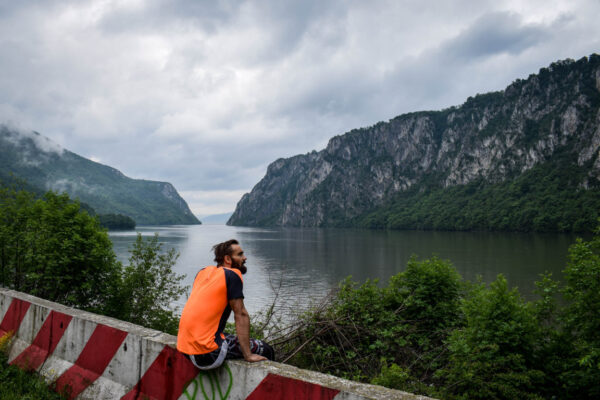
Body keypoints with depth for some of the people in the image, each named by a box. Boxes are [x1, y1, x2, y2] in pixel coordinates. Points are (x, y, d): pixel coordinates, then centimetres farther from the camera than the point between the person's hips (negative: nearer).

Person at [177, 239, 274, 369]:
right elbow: (241, 315, -11)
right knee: (266, 350, 0)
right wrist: (248, 356, -10)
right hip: (206, 353, -9)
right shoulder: (232, 275, -9)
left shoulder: (203, 272, 12)